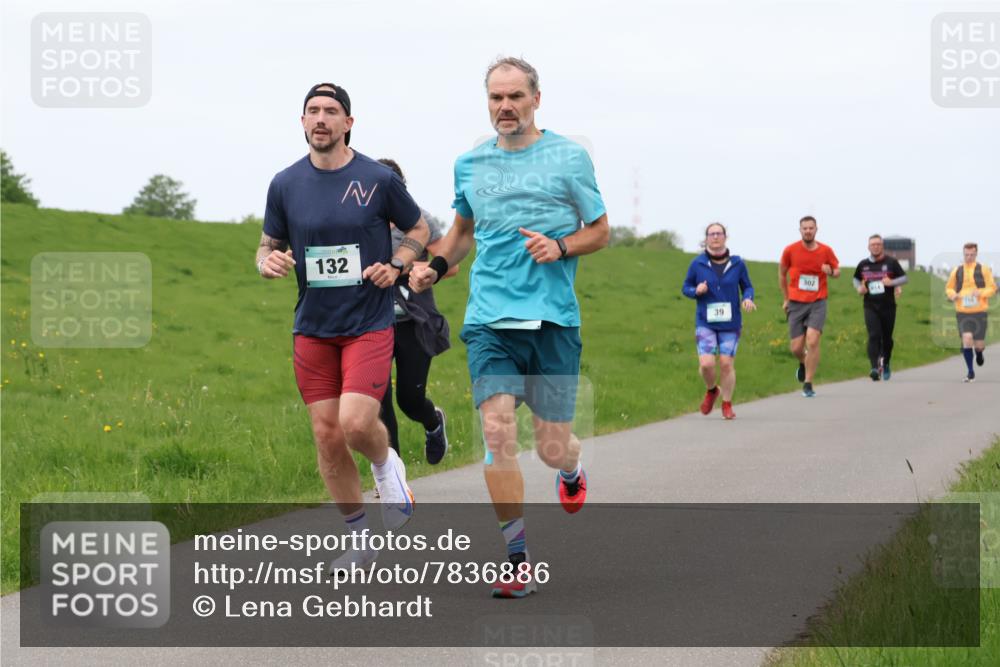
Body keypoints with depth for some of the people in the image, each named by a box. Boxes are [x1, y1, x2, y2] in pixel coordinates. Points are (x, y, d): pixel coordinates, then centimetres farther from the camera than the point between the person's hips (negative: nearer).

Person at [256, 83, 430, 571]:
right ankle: (359, 538, 18)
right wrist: (267, 262, -10)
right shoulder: (285, 184, 2)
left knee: (356, 424, -20)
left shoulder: (378, 179, -5)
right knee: (327, 436, 2)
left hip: (369, 324, -3)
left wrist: (396, 265, -7)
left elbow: (418, 228, 11)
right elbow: (269, 244, 13)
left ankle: (387, 466, 17)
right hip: (313, 328, 3)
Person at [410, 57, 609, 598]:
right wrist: (435, 266, 9)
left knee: (552, 447, 0)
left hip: (553, 319, -2)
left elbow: (600, 230, 9)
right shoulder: (470, 164, 12)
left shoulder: (568, 157, 3)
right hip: (490, 319, 2)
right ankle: (518, 560, -4)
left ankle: (572, 469, 40)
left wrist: (561, 247, -10)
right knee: (497, 431, -14)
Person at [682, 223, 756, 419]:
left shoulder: (737, 264, 0)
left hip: (730, 323, 0)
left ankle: (727, 405, 17)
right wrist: (696, 291, -14)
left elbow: (747, 286, 9)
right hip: (705, 323, 0)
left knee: (727, 363, -1)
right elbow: (685, 287, 8)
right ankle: (711, 391, 21)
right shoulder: (697, 264, -1)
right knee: (706, 363, -12)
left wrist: (747, 298, -12)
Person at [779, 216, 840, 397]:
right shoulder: (790, 250, -2)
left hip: (817, 303, -1)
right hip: (796, 304, 1)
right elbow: (782, 274, 12)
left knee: (812, 341, -17)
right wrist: (786, 299, 13)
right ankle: (803, 363, 37)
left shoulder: (826, 251, -2)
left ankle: (808, 384, -9)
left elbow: (837, 271, 12)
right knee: (796, 348, 0)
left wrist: (831, 271, -12)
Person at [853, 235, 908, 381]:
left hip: (888, 306, 0)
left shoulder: (891, 262, -1)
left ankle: (886, 364, 32)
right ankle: (874, 368, -23)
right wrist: (859, 287, 0)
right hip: (870, 306, 0)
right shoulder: (863, 264, 5)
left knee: (887, 338, 9)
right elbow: (856, 279, 22)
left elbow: (905, 277, 1)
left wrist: (892, 282, -17)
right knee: (874, 336, -15)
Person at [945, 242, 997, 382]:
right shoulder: (957, 271, 8)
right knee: (967, 338, -17)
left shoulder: (983, 270, 2)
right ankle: (970, 372, -7)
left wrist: (981, 293, -19)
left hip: (980, 312, -1)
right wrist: (952, 295, -6)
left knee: (979, 343, -1)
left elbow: (992, 288, 1)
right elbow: (949, 288, 17)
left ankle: (979, 352, 40)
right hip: (962, 313, 1)